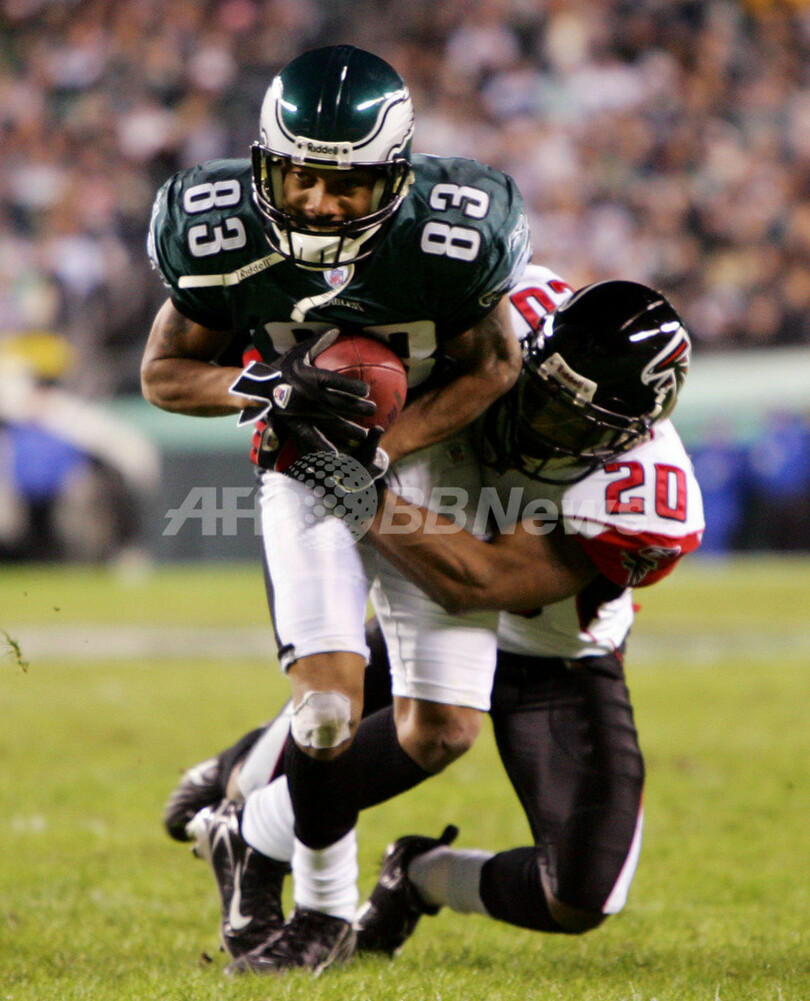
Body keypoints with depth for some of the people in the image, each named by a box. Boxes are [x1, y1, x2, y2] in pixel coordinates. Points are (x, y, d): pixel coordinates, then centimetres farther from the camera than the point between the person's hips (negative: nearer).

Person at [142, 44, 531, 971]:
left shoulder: (450, 238, -27)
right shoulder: (223, 236, -23)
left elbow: (490, 366, -9)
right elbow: (164, 373, -8)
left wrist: (384, 446, -22)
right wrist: (267, 388, -28)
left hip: (427, 450, 1)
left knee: (439, 730, -2)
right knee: (328, 701, -19)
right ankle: (324, 908, 6)